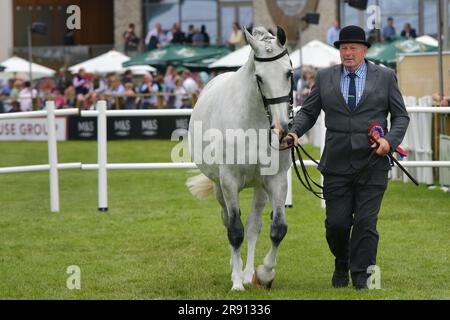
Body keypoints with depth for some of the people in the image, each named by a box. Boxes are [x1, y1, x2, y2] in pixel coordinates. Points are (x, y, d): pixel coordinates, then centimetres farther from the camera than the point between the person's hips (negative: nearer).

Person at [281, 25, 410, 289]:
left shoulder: (386, 77, 5)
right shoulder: (325, 78, 9)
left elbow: (401, 116, 7)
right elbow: (308, 112, 12)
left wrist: (390, 140, -10)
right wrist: (295, 131, -7)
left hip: (372, 163, -1)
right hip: (337, 164, 2)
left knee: (366, 222, -4)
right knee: (337, 223, 3)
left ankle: (362, 277, 6)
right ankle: (341, 266, 29)